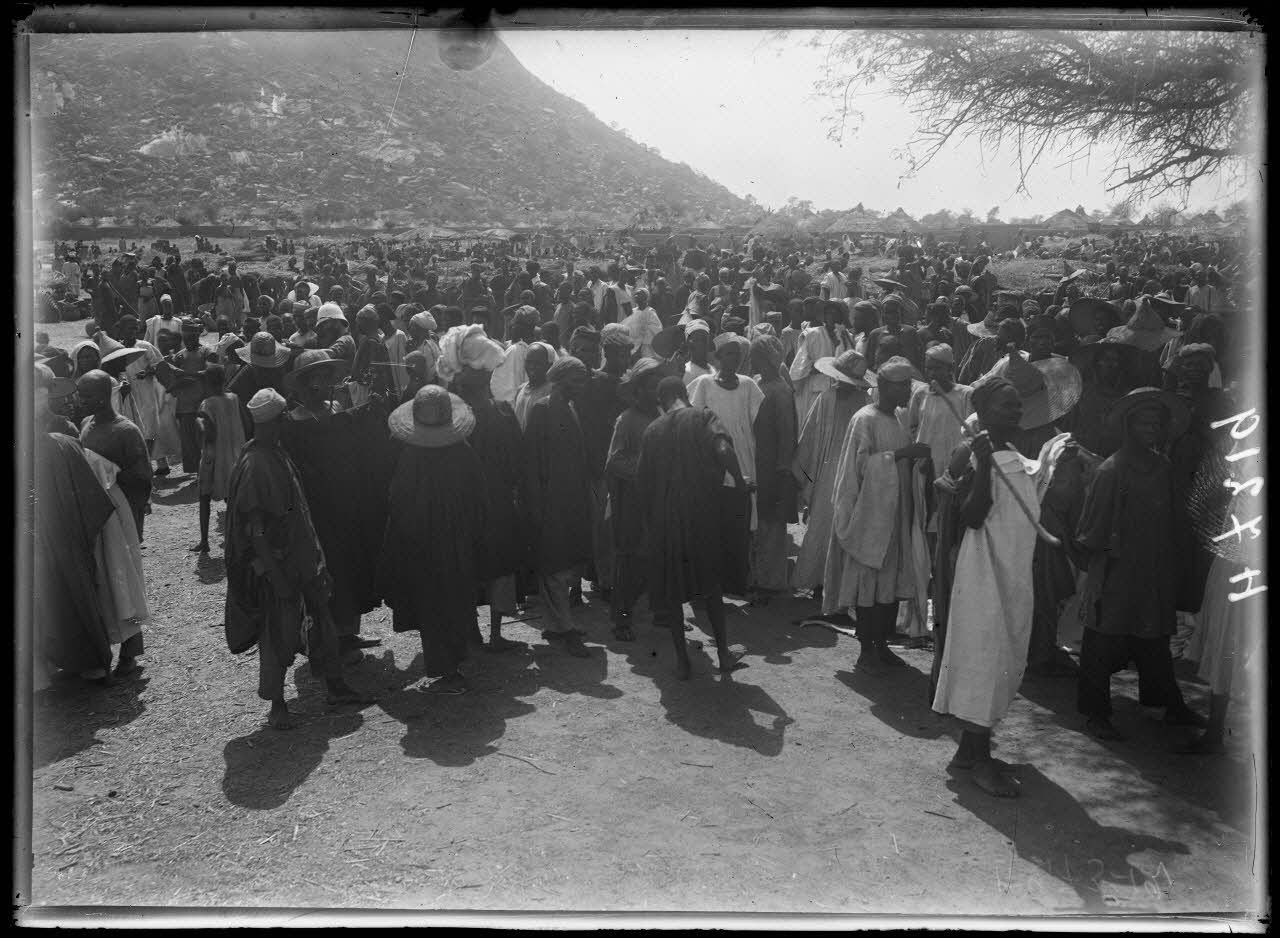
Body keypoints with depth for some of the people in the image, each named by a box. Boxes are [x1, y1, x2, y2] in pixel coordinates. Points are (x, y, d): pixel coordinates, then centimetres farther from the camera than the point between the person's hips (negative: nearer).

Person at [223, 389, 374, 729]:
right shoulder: (254, 465, -22)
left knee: (321, 621, 16)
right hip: (277, 564, -9)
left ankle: (335, 685, 30)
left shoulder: (278, 454, 5)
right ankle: (277, 705, 19)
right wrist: (275, 573, -23)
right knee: (279, 633, 4)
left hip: (300, 557, 9)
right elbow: (254, 528, -23)